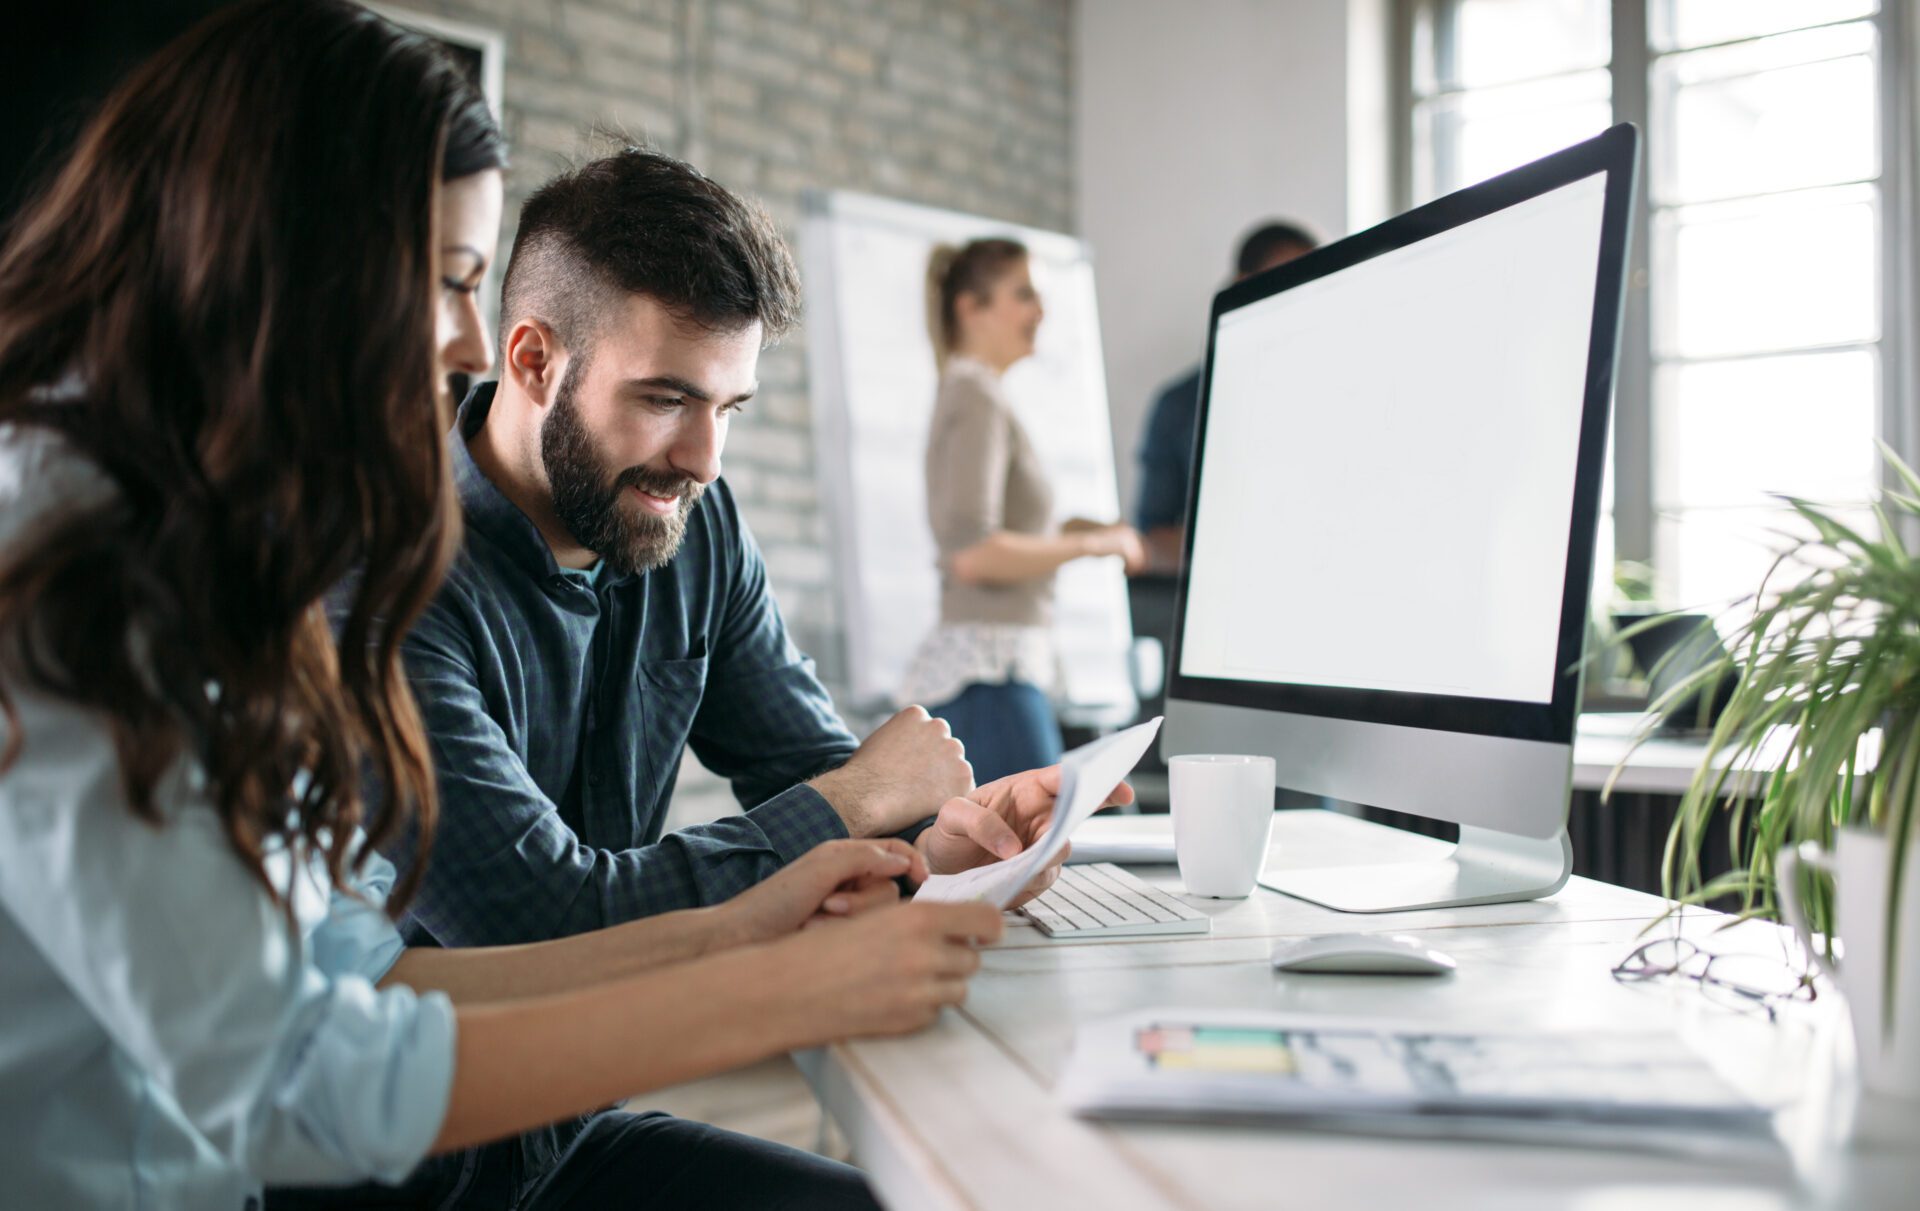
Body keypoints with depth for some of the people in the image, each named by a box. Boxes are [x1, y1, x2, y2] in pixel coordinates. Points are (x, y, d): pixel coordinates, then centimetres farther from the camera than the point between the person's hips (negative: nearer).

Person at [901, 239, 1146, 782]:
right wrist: (1092, 544, -11)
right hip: (991, 668, -10)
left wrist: (1064, 532, 15)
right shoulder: (979, 399, -9)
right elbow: (972, 555, -20)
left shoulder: (962, 394, 21)